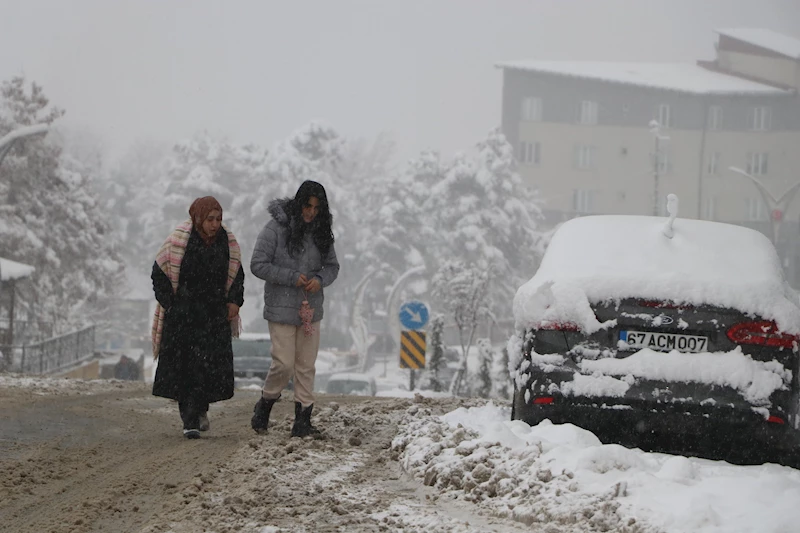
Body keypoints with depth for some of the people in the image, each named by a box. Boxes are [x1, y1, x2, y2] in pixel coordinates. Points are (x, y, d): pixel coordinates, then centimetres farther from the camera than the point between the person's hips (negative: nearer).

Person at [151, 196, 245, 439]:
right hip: (182, 316, -3)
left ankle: (199, 408, 19)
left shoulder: (227, 242, 2)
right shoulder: (179, 241, -9)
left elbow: (237, 274, 16)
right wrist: (170, 305, -6)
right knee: (183, 368, -3)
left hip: (215, 316, 3)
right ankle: (190, 421, 2)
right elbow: (159, 273, -2)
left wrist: (235, 301, 4)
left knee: (214, 365, -6)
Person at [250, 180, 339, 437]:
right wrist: (292, 278, -18)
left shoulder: (321, 232, 6)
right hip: (282, 308, -5)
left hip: (310, 309, 5)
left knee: (306, 367, 6)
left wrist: (320, 279, -9)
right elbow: (258, 265, -12)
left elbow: (332, 266, 14)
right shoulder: (276, 228, -11)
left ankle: (303, 420, 10)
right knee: (284, 365, -6)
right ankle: (264, 405, 19)